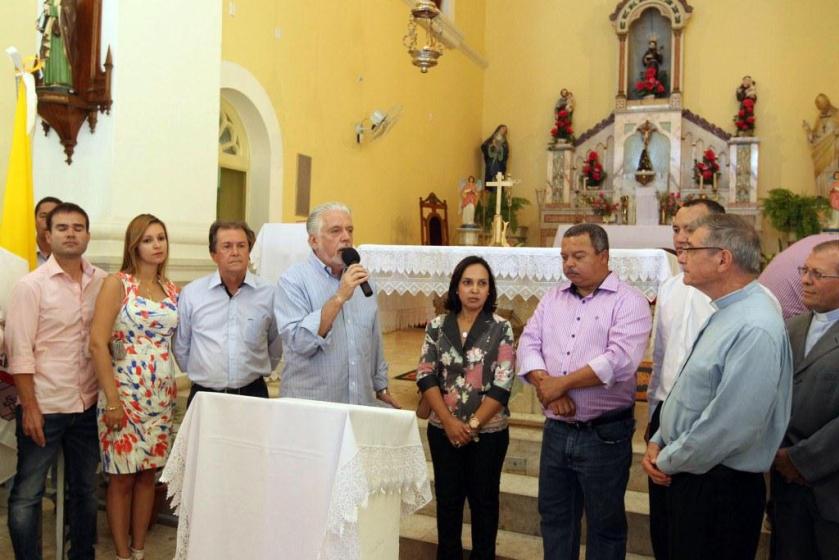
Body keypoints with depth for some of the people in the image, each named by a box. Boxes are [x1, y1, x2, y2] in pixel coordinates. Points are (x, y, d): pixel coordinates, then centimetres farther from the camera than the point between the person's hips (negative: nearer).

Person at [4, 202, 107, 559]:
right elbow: (19, 352, -9)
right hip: (43, 406, -4)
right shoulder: (31, 285, -8)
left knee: (85, 489, 16)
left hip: (88, 406, 4)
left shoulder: (103, 283, 2)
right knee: (27, 495, 6)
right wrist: (29, 407, -12)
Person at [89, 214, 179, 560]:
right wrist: (112, 400, -16)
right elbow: (98, 343, -12)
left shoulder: (173, 291, 9)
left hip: (161, 395, 5)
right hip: (124, 392, -4)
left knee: (148, 474, 12)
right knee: (122, 477, 4)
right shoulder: (117, 283, -6)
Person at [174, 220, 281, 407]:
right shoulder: (191, 293, -1)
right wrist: (200, 375, 13)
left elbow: (276, 347, 10)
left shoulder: (269, 294, -2)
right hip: (203, 396, 0)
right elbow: (181, 346, 10)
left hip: (253, 394, 0)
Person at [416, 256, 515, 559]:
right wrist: (450, 422, -13)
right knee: (447, 498, 14)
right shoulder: (437, 326, 0)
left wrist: (473, 424, -14)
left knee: (483, 499, 12)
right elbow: (426, 376, -4)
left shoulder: (501, 328, -6)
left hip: (488, 431, -2)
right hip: (443, 430, 2)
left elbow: (502, 384, -10)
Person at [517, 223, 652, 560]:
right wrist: (546, 385, -17)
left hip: (605, 434, -5)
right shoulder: (552, 299, 10)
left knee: (604, 524, 10)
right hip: (556, 431, 5)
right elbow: (528, 345, 1)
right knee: (554, 516, 18)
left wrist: (561, 383, -17)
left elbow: (620, 360, -22)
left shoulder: (629, 302, -9)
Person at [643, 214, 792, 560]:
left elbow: (729, 427, -28)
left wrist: (667, 461, -14)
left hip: (720, 489, -9)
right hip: (687, 475, 9)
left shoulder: (754, 329, -25)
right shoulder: (724, 313, 7)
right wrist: (658, 443, 5)